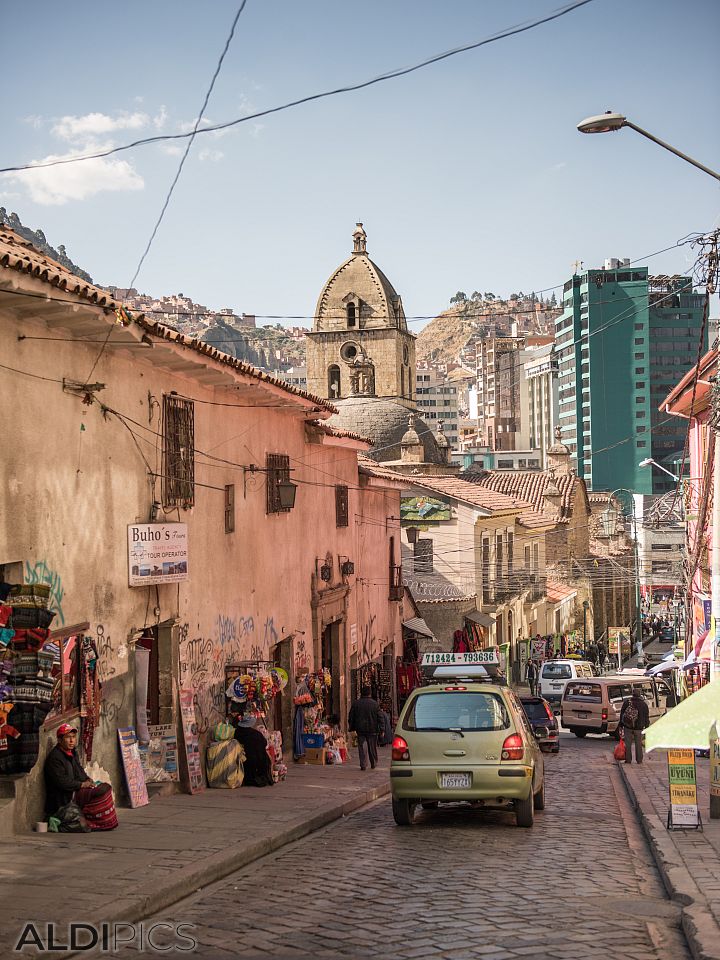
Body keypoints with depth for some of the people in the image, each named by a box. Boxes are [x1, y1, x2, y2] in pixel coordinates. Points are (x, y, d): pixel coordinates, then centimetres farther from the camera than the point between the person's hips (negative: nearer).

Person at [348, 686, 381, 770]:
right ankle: (373, 764, 21)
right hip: (372, 729, 0)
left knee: (362, 747, 2)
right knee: (372, 748, 12)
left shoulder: (356, 704, 2)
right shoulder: (374, 703, -3)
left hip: (360, 729, 0)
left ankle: (363, 765, -5)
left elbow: (351, 718, 6)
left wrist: (352, 728, 14)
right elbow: (379, 718, -2)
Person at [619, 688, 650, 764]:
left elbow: (622, 714, 4)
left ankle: (628, 759, 5)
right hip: (639, 727, 0)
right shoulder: (643, 704, 0)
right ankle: (639, 760, 11)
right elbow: (646, 717, 5)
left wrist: (621, 725, 10)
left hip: (627, 726, 0)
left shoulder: (626, 702, -1)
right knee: (638, 744, 9)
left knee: (628, 744, 5)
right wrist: (646, 726, 15)